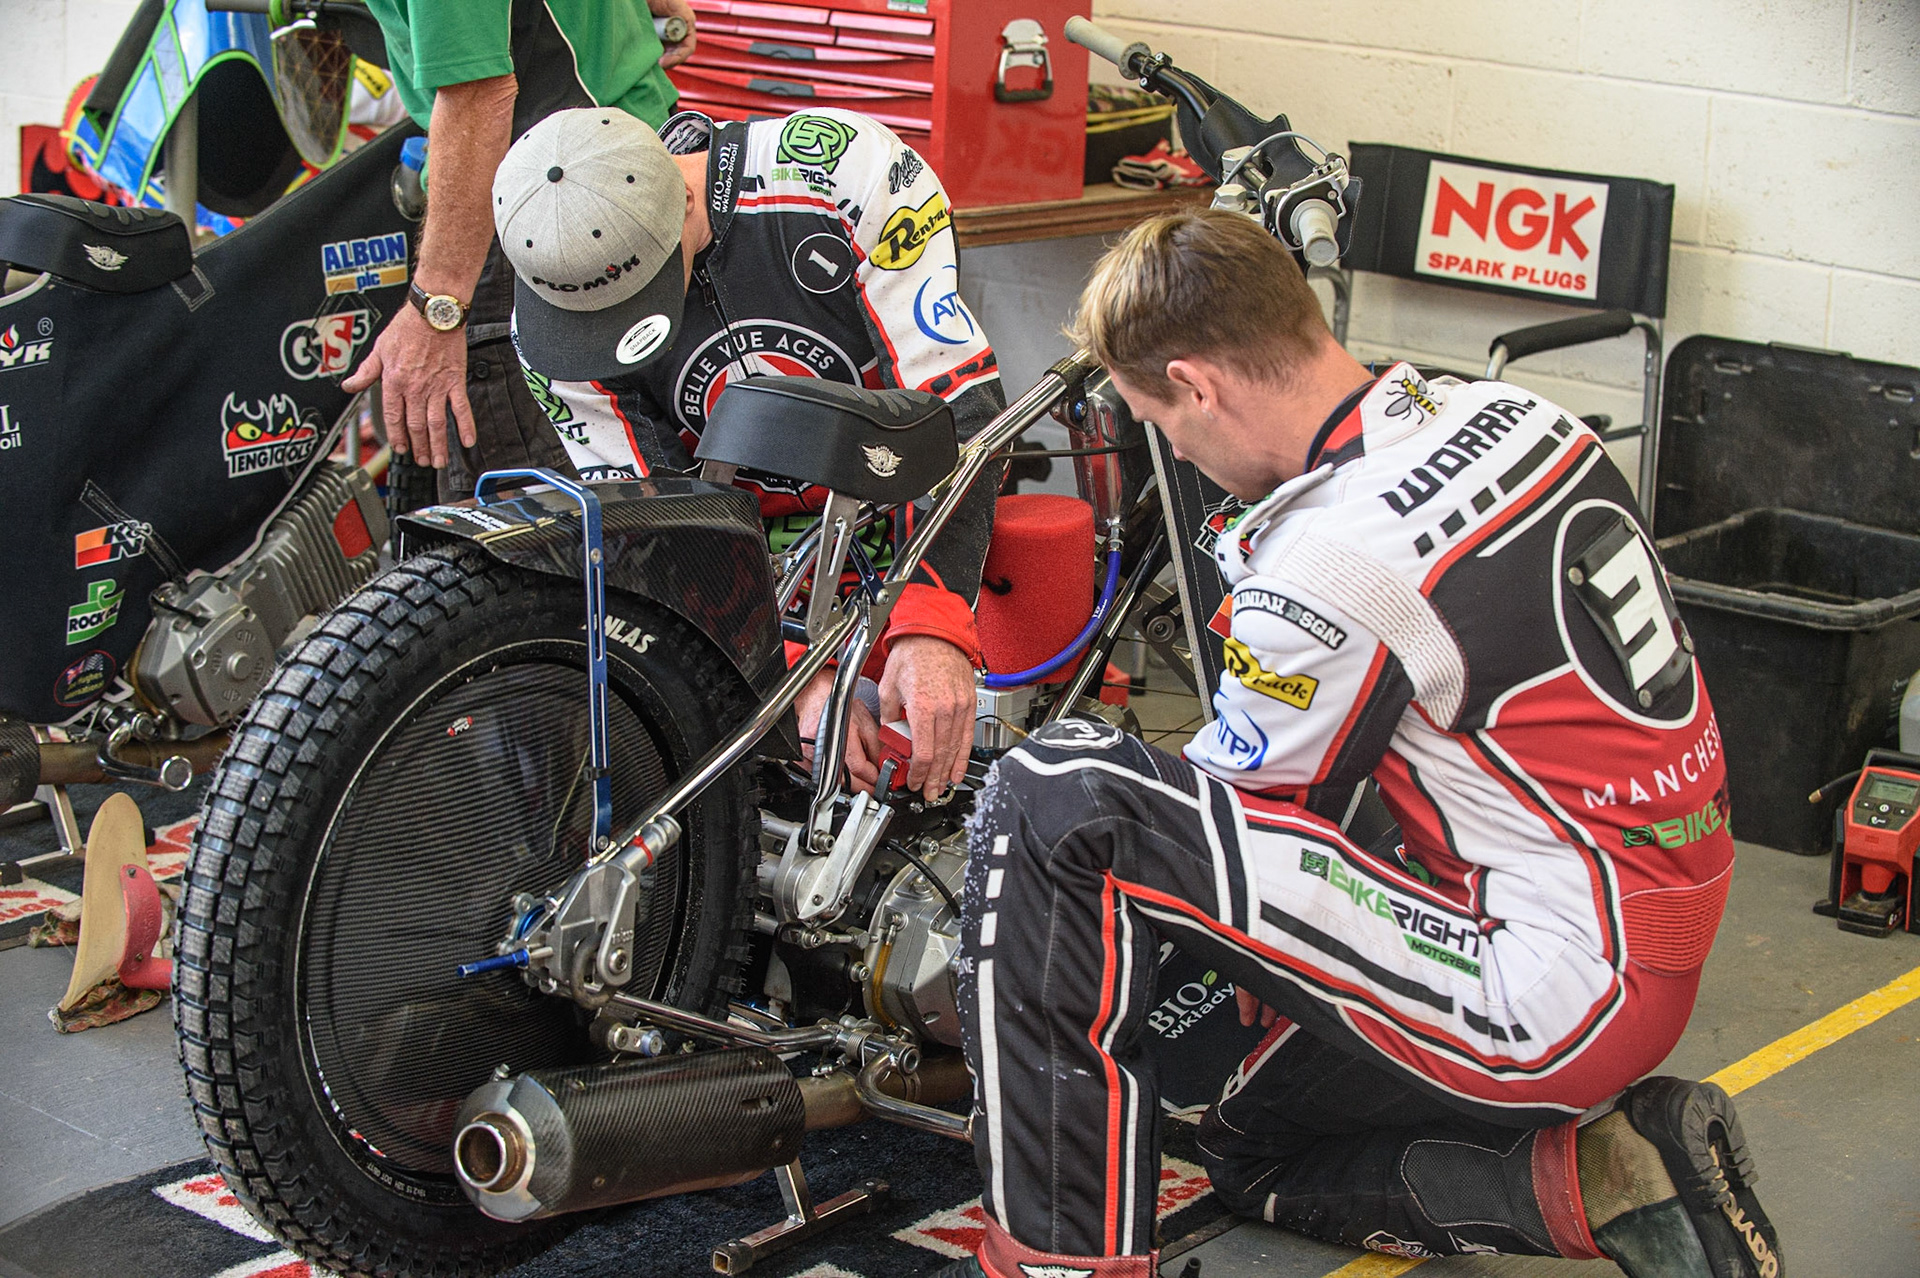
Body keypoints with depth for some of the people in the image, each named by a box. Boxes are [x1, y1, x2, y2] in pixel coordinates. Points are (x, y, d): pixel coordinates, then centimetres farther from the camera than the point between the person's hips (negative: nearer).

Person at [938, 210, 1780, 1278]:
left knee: (1055, 796, -14)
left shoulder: (1329, 567, -21)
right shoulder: (1515, 415, 4)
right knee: (1255, 1152, 30)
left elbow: (1229, 802, -5)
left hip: (1554, 998, -10)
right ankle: (1619, 1174, 12)